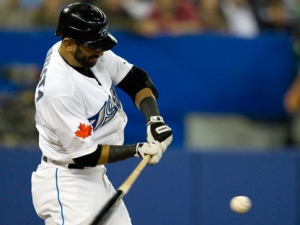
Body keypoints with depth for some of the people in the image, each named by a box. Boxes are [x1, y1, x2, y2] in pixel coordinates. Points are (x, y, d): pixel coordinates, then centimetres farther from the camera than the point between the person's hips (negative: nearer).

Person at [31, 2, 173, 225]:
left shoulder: (93, 53, -5)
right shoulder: (59, 89, -28)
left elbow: (135, 78, 5)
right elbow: (84, 154, -23)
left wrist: (154, 118, -12)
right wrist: (137, 150, -21)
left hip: (95, 179, 9)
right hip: (65, 186, -9)